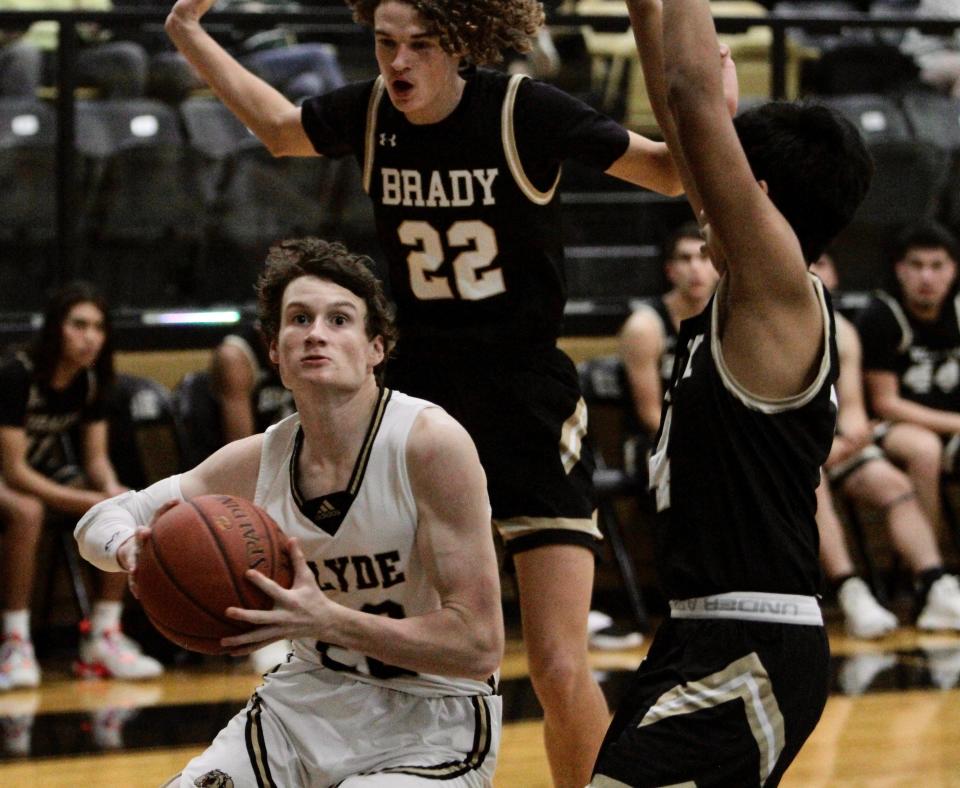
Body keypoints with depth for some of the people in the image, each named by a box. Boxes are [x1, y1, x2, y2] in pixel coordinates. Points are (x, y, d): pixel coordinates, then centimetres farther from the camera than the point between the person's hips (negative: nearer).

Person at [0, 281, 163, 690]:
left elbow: (95, 458, 1)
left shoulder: (90, 380, -5)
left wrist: (111, 491, -23)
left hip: (47, 473, 7)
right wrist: (88, 502, -32)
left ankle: (104, 636, -11)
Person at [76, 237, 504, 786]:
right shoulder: (258, 461, -3)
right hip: (306, 702, 5)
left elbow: (478, 647, -22)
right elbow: (103, 519, 9)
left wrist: (326, 619, -33)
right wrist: (130, 550, -17)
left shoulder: (431, 443, -20)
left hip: (430, 726, -5)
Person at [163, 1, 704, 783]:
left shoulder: (525, 111, -14)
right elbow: (282, 130, 21)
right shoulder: (368, 113, -2)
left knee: (560, 672, -10)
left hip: (532, 414, -4)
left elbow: (667, 170, -6)